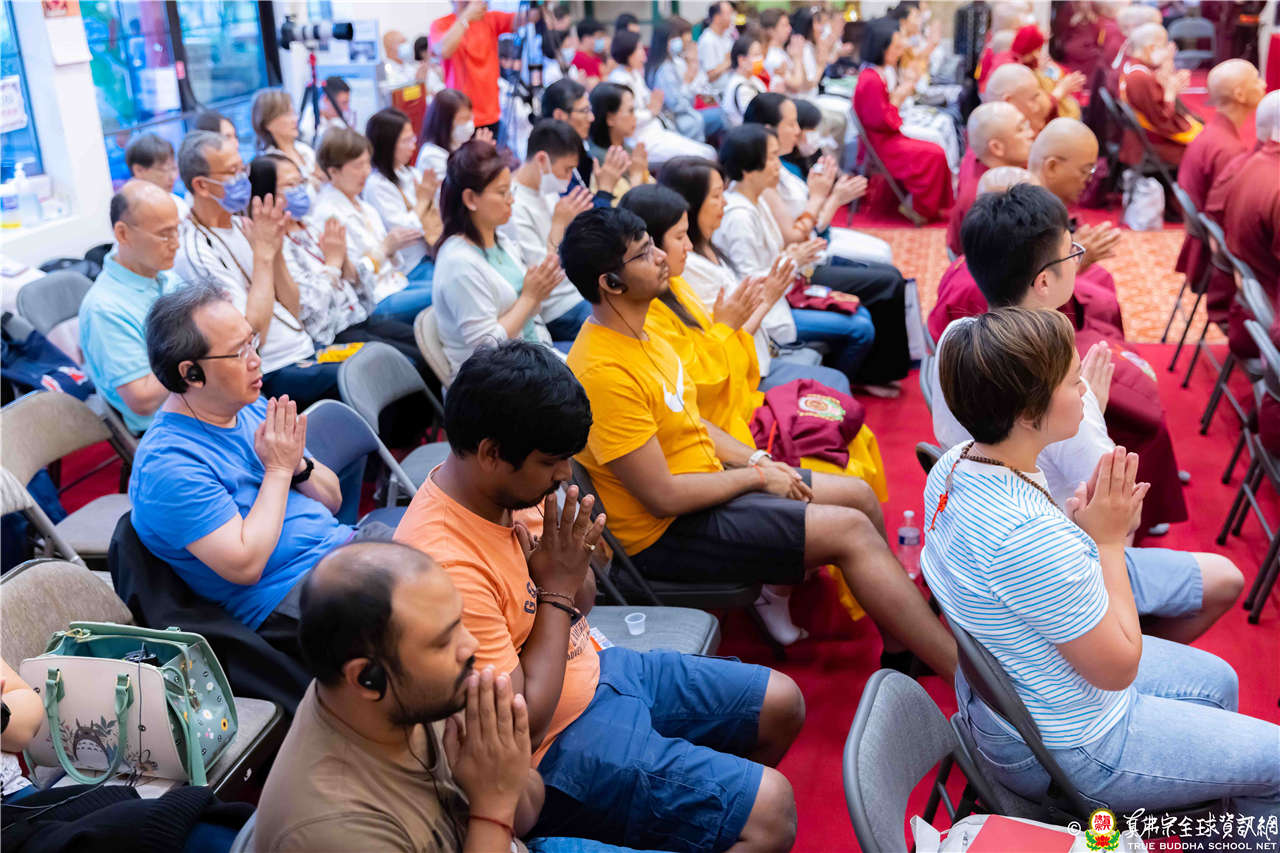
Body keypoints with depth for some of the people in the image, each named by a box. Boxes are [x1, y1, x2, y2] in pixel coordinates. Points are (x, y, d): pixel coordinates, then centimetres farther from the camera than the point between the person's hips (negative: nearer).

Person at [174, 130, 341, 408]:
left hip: (306, 351, 8)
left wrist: (275, 250, -2)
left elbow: (292, 312, 12)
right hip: (274, 375, -8)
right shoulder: (194, 250, -11)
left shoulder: (241, 226, 14)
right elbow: (251, 334, -19)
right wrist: (263, 252, -13)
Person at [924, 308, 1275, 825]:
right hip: (1062, 752, -9)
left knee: (1217, 682, 27)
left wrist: (1078, 526, -12)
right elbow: (1119, 667, -24)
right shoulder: (1030, 537, -38)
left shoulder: (953, 467, -11)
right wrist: (1107, 540, -18)